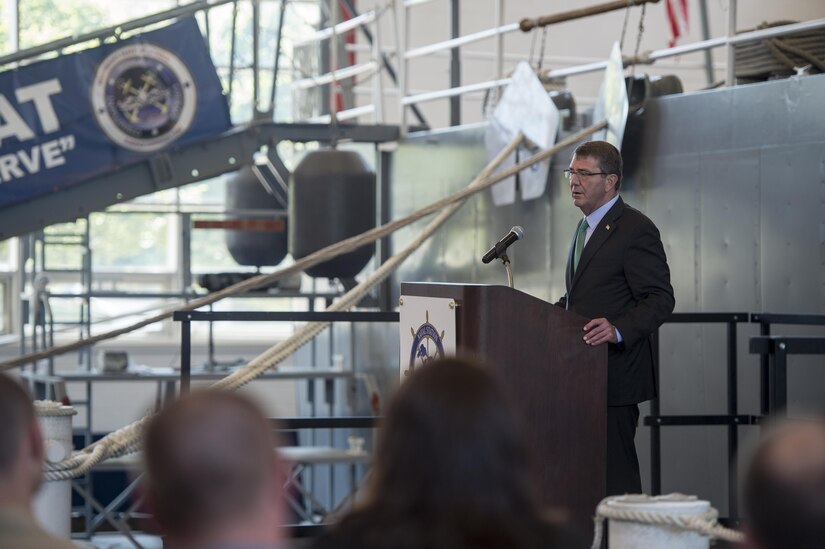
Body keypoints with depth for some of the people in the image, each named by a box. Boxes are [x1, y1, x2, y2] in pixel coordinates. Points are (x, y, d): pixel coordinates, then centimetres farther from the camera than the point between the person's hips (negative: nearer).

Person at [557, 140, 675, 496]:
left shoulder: (636, 230, -11)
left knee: (615, 471, -8)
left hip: (615, 373, -9)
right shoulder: (587, 226, 19)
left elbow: (660, 299, -17)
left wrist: (618, 330, -31)